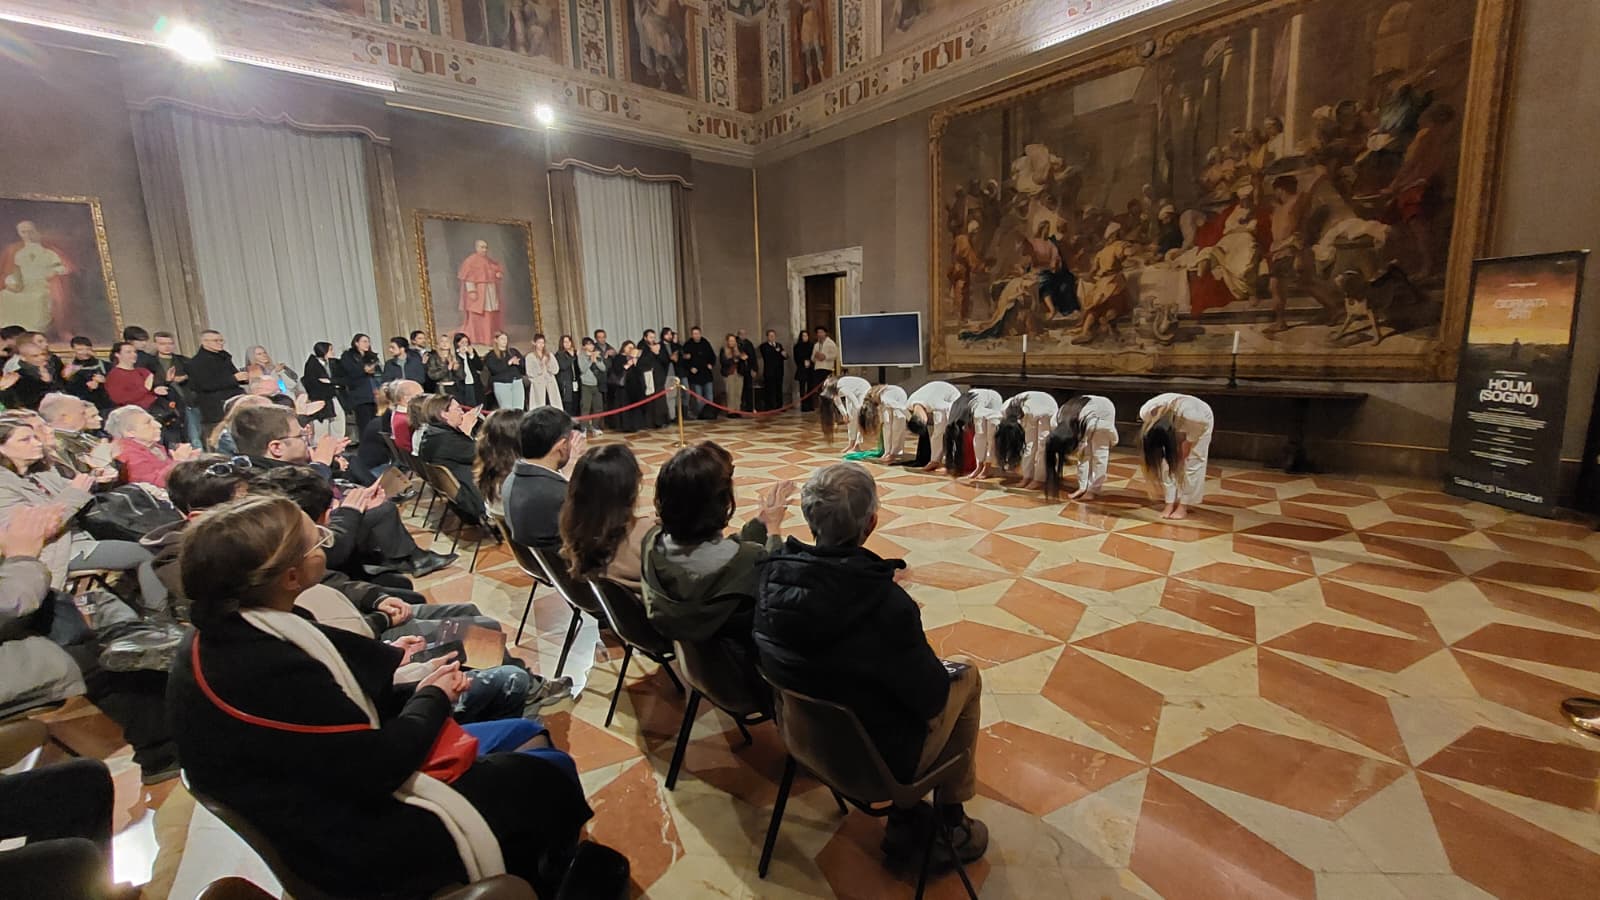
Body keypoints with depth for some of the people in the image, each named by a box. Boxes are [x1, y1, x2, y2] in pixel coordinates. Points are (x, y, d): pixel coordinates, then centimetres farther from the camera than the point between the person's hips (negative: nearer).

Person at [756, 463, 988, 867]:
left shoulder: (772, 574, -18)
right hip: (877, 758, -5)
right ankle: (948, 825, 29)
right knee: (966, 674, 16)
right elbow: (931, 697, -18)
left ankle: (905, 822, 29)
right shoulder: (888, 605, -34)